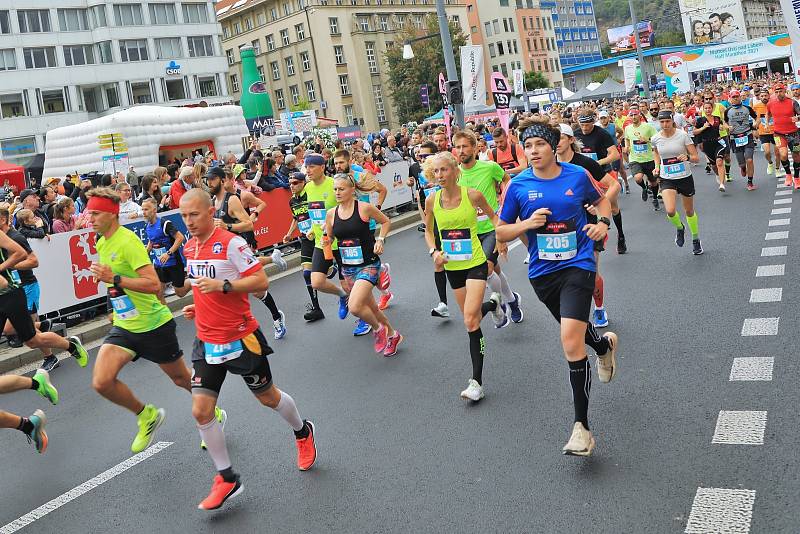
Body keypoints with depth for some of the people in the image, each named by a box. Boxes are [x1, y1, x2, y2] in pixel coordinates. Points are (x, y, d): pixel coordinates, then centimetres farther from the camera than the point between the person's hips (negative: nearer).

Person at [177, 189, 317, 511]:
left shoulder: (230, 242, -17)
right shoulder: (190, 248, 6)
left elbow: (261, 282, -20)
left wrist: (222, 285, -30)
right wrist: (199, 306, 7)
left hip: (240, 338, -6)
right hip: (207, 342, 6)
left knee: (268, 397, 13)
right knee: (201, 410, -3)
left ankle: (302, 431, 44)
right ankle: (226, 478, 11)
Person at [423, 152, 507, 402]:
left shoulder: (472, 195, -12)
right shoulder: (432, 200, -4)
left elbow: (493, 215, 7)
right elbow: (428, 231, 13)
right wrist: (434, 251, -5)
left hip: (475, 263, -4)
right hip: (452, 266, 4)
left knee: (470, 320, -17)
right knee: (470, 315, 16)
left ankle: (476, 381, -9)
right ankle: (492, 304, 53)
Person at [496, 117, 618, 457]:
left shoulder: (577, 176, -4)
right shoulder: (518, 186, -4)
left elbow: (600, 200, 17)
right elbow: (501, 233, 3)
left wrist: (603, 222, -4)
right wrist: (527, 223, -16)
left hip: (577, 266, -3)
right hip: (542, 273, 3)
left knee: (571, 343, -18)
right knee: (574, 331, 24)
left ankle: (582, 427, -8)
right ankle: (605, 345, 63)